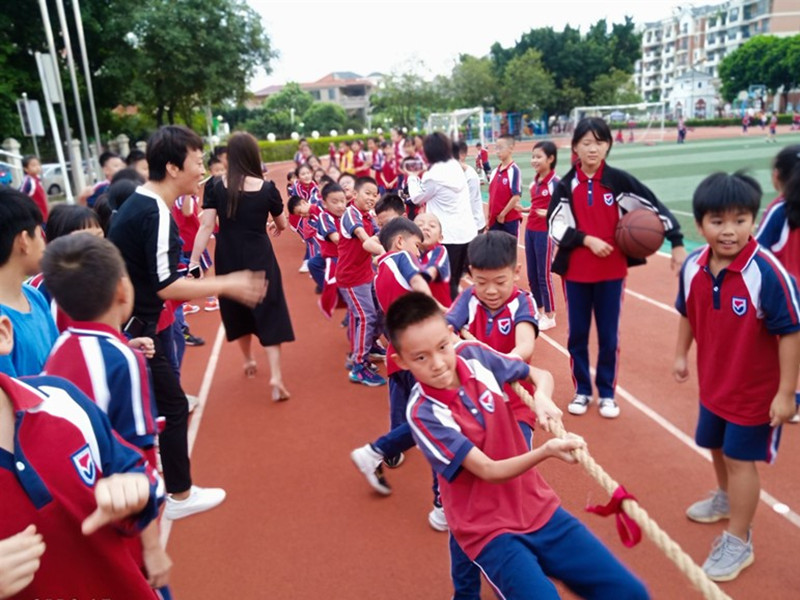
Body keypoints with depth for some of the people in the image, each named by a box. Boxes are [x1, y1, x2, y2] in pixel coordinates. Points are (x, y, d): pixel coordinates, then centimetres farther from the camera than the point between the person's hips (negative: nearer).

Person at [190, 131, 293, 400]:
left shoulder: (217, 189, -6)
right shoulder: (267, 188, -7)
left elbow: (206, 228, -11)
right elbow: (282, 225, 7)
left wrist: (193, 262, -8)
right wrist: (275, 227, 31)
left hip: (228, 260, 2)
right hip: (259, 259, -2)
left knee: (238, 310, 21)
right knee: (269, 313, 2)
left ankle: (248, 360, 40)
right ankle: (275, 375, -9)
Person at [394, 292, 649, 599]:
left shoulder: (473, 354, -8)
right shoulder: (422, 413, -20)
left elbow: (541, 375, 6)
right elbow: (488, 471, -21)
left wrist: (541, 397, -16)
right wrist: (546, 451, -36)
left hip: (539, 509, 4)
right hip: (489, 531, -4)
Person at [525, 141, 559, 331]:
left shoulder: (555, 182, -14)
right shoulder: (535, 181, 9)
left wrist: (549, 213, -30)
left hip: (544, 233, -8)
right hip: (530, 231, 8)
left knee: (544, 275, 1)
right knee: (532, 274, 14)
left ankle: (550, 316, 14)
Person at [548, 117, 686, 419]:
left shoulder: (619, 180, -4)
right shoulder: (566, 185, -3)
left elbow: (654, 206, -1)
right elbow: (555, 227, -5)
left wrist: (677, 242, -4)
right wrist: (587, 239, -17)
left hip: (612, 271, 0)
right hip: (575, 272, 1)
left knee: (609, 335, 8)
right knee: (577, 334, 9)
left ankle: (607, 393, 24)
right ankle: (582, 390, 25)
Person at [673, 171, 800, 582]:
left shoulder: (767, 273, -28)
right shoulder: (693, 267, -11)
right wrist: (681, 355, 10)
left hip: (755, 390, -6)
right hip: (712, 382, 6)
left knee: (740, 458, 5)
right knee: (717, 446, 25)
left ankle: (738, 542, 25)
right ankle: (726, 499, 54)